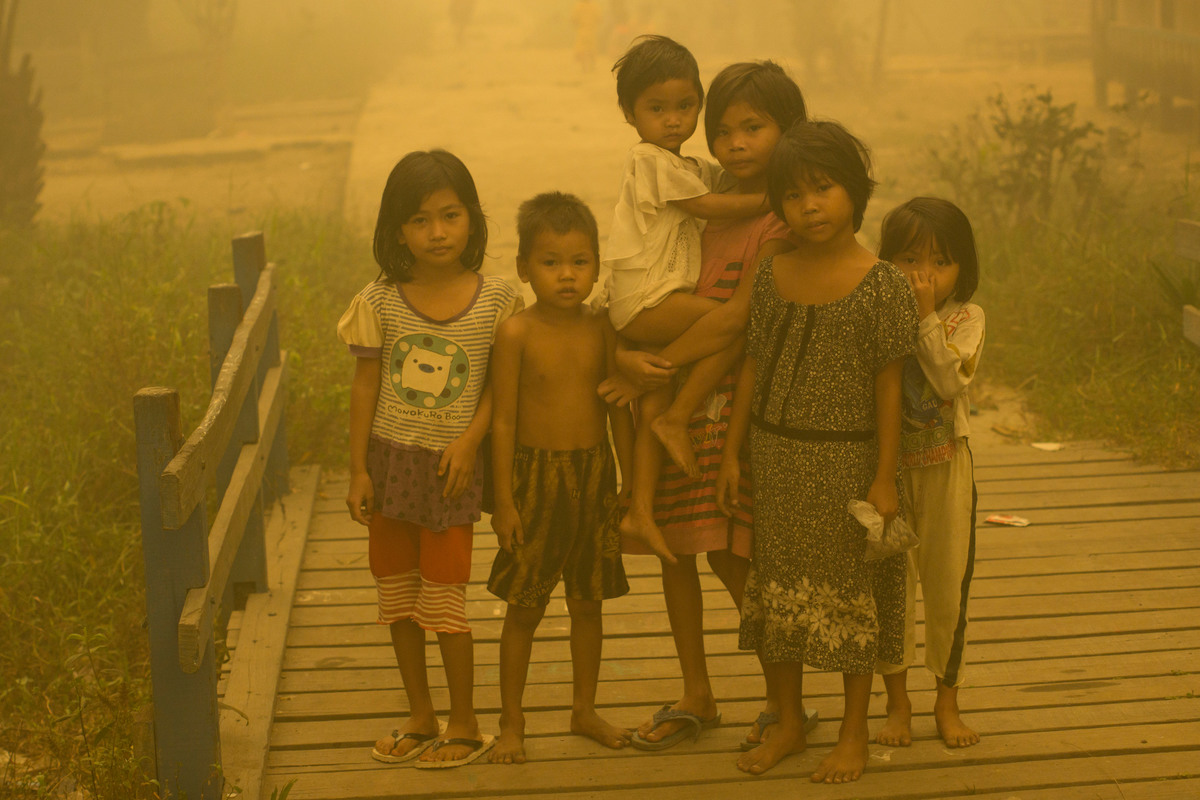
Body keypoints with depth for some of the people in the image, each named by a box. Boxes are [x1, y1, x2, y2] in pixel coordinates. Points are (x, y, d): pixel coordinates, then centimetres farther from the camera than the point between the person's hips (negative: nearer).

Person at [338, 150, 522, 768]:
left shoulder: (496, 300, -8)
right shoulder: (381, 302, -5)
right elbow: (365, 386, 0)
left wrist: (469, 441, -15)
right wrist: (358, 470, -1)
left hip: (449, 466, -3)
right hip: (389, 461, 3)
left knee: (444, 597, 0)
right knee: (397, 595, 12)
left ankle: (464, 726, 14)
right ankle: (420, 717, 26)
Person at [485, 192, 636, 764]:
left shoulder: (601, 330, 0)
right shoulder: (517, 333, -12)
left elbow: (618, 411, 7)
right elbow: (504, 420, -10)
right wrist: (504, 499, -11)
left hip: (594, 475, 4)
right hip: (537, 474, -4)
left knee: (588, 602, 14)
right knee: (524, 609, 5)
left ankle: (585, 710, 30)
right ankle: (511, 723, 17)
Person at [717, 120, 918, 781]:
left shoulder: (881, 284, -12)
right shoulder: (772, 275, 1)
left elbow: (889, 384, -9)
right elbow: (753, 366, 8)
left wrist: (885, 477, -9)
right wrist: (732, 452, 8)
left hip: (846, 458, -4)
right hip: (777, 456, 4)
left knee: (851, 591, 8)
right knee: (779, 588, 13)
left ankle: (854, 733, 22)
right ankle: (789, 722, 29)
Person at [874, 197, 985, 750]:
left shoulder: (965, 319, -5)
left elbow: (951, 379, -22)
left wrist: (926, 316, -24)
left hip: (944, 466, -1)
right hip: (888, 465, 1)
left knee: (947, 584, 6)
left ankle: (947, 702, 23)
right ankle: (897, 701, 23)